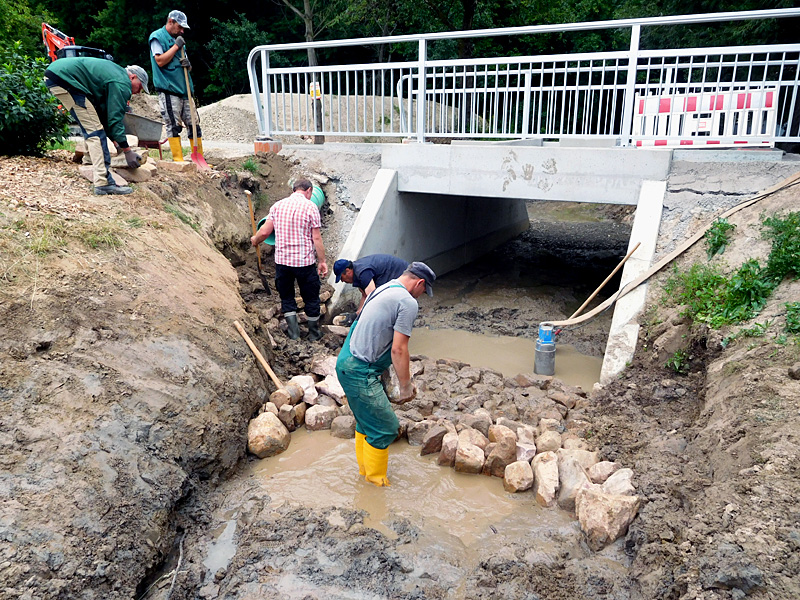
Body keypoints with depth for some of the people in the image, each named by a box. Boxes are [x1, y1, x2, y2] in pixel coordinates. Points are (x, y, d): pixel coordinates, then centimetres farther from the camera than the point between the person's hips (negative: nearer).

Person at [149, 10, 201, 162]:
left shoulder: (177, 39, 21)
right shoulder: (157, 37, -1)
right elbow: (160, 61, -12)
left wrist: (187, 64, 1)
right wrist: (176, 46, -10)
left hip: (184, 90, 7)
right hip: (168, 90, -7)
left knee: (194, 123, 4)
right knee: (174, 124, -10)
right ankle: (178, 160, -9)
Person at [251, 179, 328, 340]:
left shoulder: (278, 205, 4)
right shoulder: (310, 207, -7)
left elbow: (265, 231, 3)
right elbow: (316, 238, -10)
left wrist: (255, 240, 23)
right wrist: (322, 261, -4)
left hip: (282, 260, 3)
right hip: (305, 261, -3)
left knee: (286, 296, 19)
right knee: (311, 297, 13)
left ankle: (293, 330, 19)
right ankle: (314, 333, 24)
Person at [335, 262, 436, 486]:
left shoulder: (383, 289, 16)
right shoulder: (408, 302, -13)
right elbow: (398, 350, -17)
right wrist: (406, 386, -6)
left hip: (346, 362, 10)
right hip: (360, 371, -10)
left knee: (367, 421, 23)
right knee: (385, 426, 1)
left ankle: (365, 470, 37)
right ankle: (376, 480, 15)